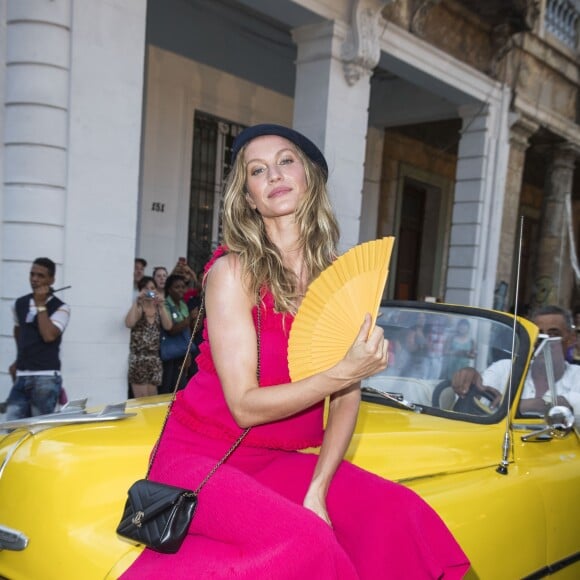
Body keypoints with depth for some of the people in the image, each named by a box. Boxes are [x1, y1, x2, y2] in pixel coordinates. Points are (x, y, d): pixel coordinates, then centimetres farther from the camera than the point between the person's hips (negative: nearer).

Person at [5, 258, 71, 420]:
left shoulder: (60, 308, -7)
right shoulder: (19, 304, 10)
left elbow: (48, 336, -22)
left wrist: (41, 305, -16)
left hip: (46, 378, -5)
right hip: (21, 377, 6)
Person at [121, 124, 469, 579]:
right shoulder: (233, 271, -10)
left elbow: (347, 398, -1)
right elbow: (244, 405, -15)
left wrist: (317, 490, -13)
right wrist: (344, 372, -24)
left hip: (283, 461, 5)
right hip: (203, 456, -4)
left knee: (397, 514, -18)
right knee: (303, 543, -30)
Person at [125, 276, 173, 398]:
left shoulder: (159, 309, 10)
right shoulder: (137, 308, -1)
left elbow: (168, 326, -6)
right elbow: (129, 324, -22)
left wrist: (161, 306, -12)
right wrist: (137, 301, -19)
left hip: (155, 358, 4)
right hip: (138, 358, -4)